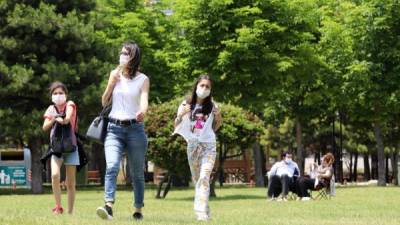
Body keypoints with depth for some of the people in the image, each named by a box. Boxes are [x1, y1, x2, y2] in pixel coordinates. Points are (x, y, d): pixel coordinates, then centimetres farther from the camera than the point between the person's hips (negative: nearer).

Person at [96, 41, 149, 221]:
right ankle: (109, 207, -33)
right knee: (111, 167, -20)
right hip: (114, 128, 1)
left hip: (135, 128, -1)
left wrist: (142, 112, -36)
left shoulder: (143, 79, 3)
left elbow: (144, 100, -13)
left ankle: (138, 211, 17)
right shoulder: (115, 74, 11)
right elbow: (104, 102, 11)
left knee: (137, 173, 6)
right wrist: (112, 82, -2)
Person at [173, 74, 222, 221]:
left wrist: (219, 117, -5)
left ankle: (202, 213, -26)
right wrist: (180, 114, -15)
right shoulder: (186, 104, 2)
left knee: (204, 177, -18)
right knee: (196, 179, 7)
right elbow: (176, 126, 4)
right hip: (193, 145, 2)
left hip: (209, 145, -2)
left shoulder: (212, 106, 2)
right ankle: (205, 210, 20)